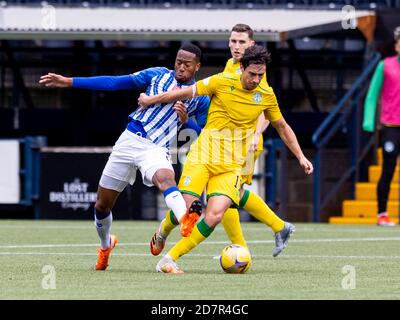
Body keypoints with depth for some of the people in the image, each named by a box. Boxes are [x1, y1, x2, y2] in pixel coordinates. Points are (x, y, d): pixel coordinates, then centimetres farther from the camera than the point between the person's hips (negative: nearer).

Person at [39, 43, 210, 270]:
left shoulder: (201, 98, 6)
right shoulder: (158, 75, 8)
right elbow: (114, 83, 8)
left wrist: (186, 120, -13)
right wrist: (69, 82, 5)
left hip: (157, 150, -3)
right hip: (130, 140, 3)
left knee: (165, 178, -38)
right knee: (103, 205, 10)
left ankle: (186, 220, -67)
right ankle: (105, 245, 40)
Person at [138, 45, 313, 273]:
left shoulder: (266, 95, 3)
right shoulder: (221, 82, -6)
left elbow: (282, 127, 18)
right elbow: (186, 93, 5)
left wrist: (300, 156, 15)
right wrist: (150, 100, 13)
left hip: (232, 165, 2)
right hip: (203, 155, -2)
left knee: (215, 215, -20)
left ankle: (171, 259, -8)